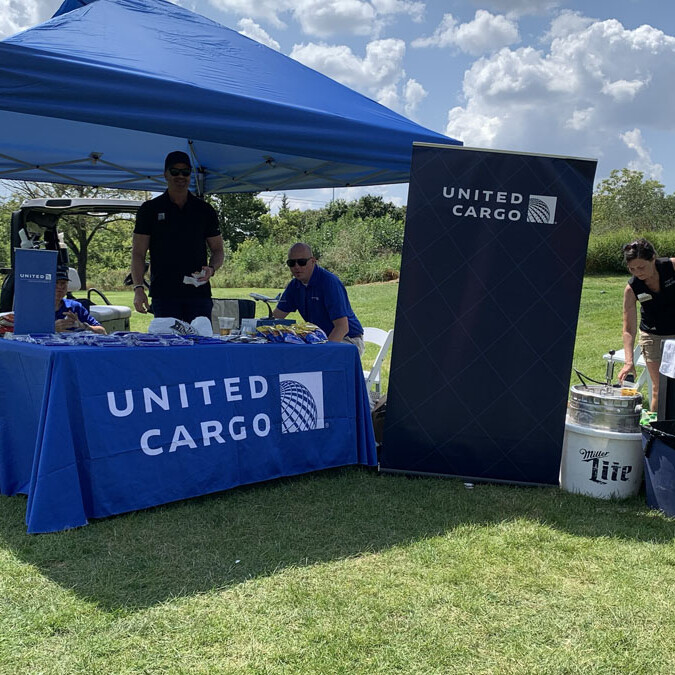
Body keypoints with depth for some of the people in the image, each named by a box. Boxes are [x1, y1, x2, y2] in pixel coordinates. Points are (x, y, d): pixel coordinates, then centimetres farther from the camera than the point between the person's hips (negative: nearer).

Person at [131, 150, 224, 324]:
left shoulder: (205, 210, 12)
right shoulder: (150, 209, 7)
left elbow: (218, 250, 16)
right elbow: (138, 253, 5)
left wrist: (212, 268, -6)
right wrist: (138, 287, -8)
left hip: (199, 292, 1)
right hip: (163, 294, -1)